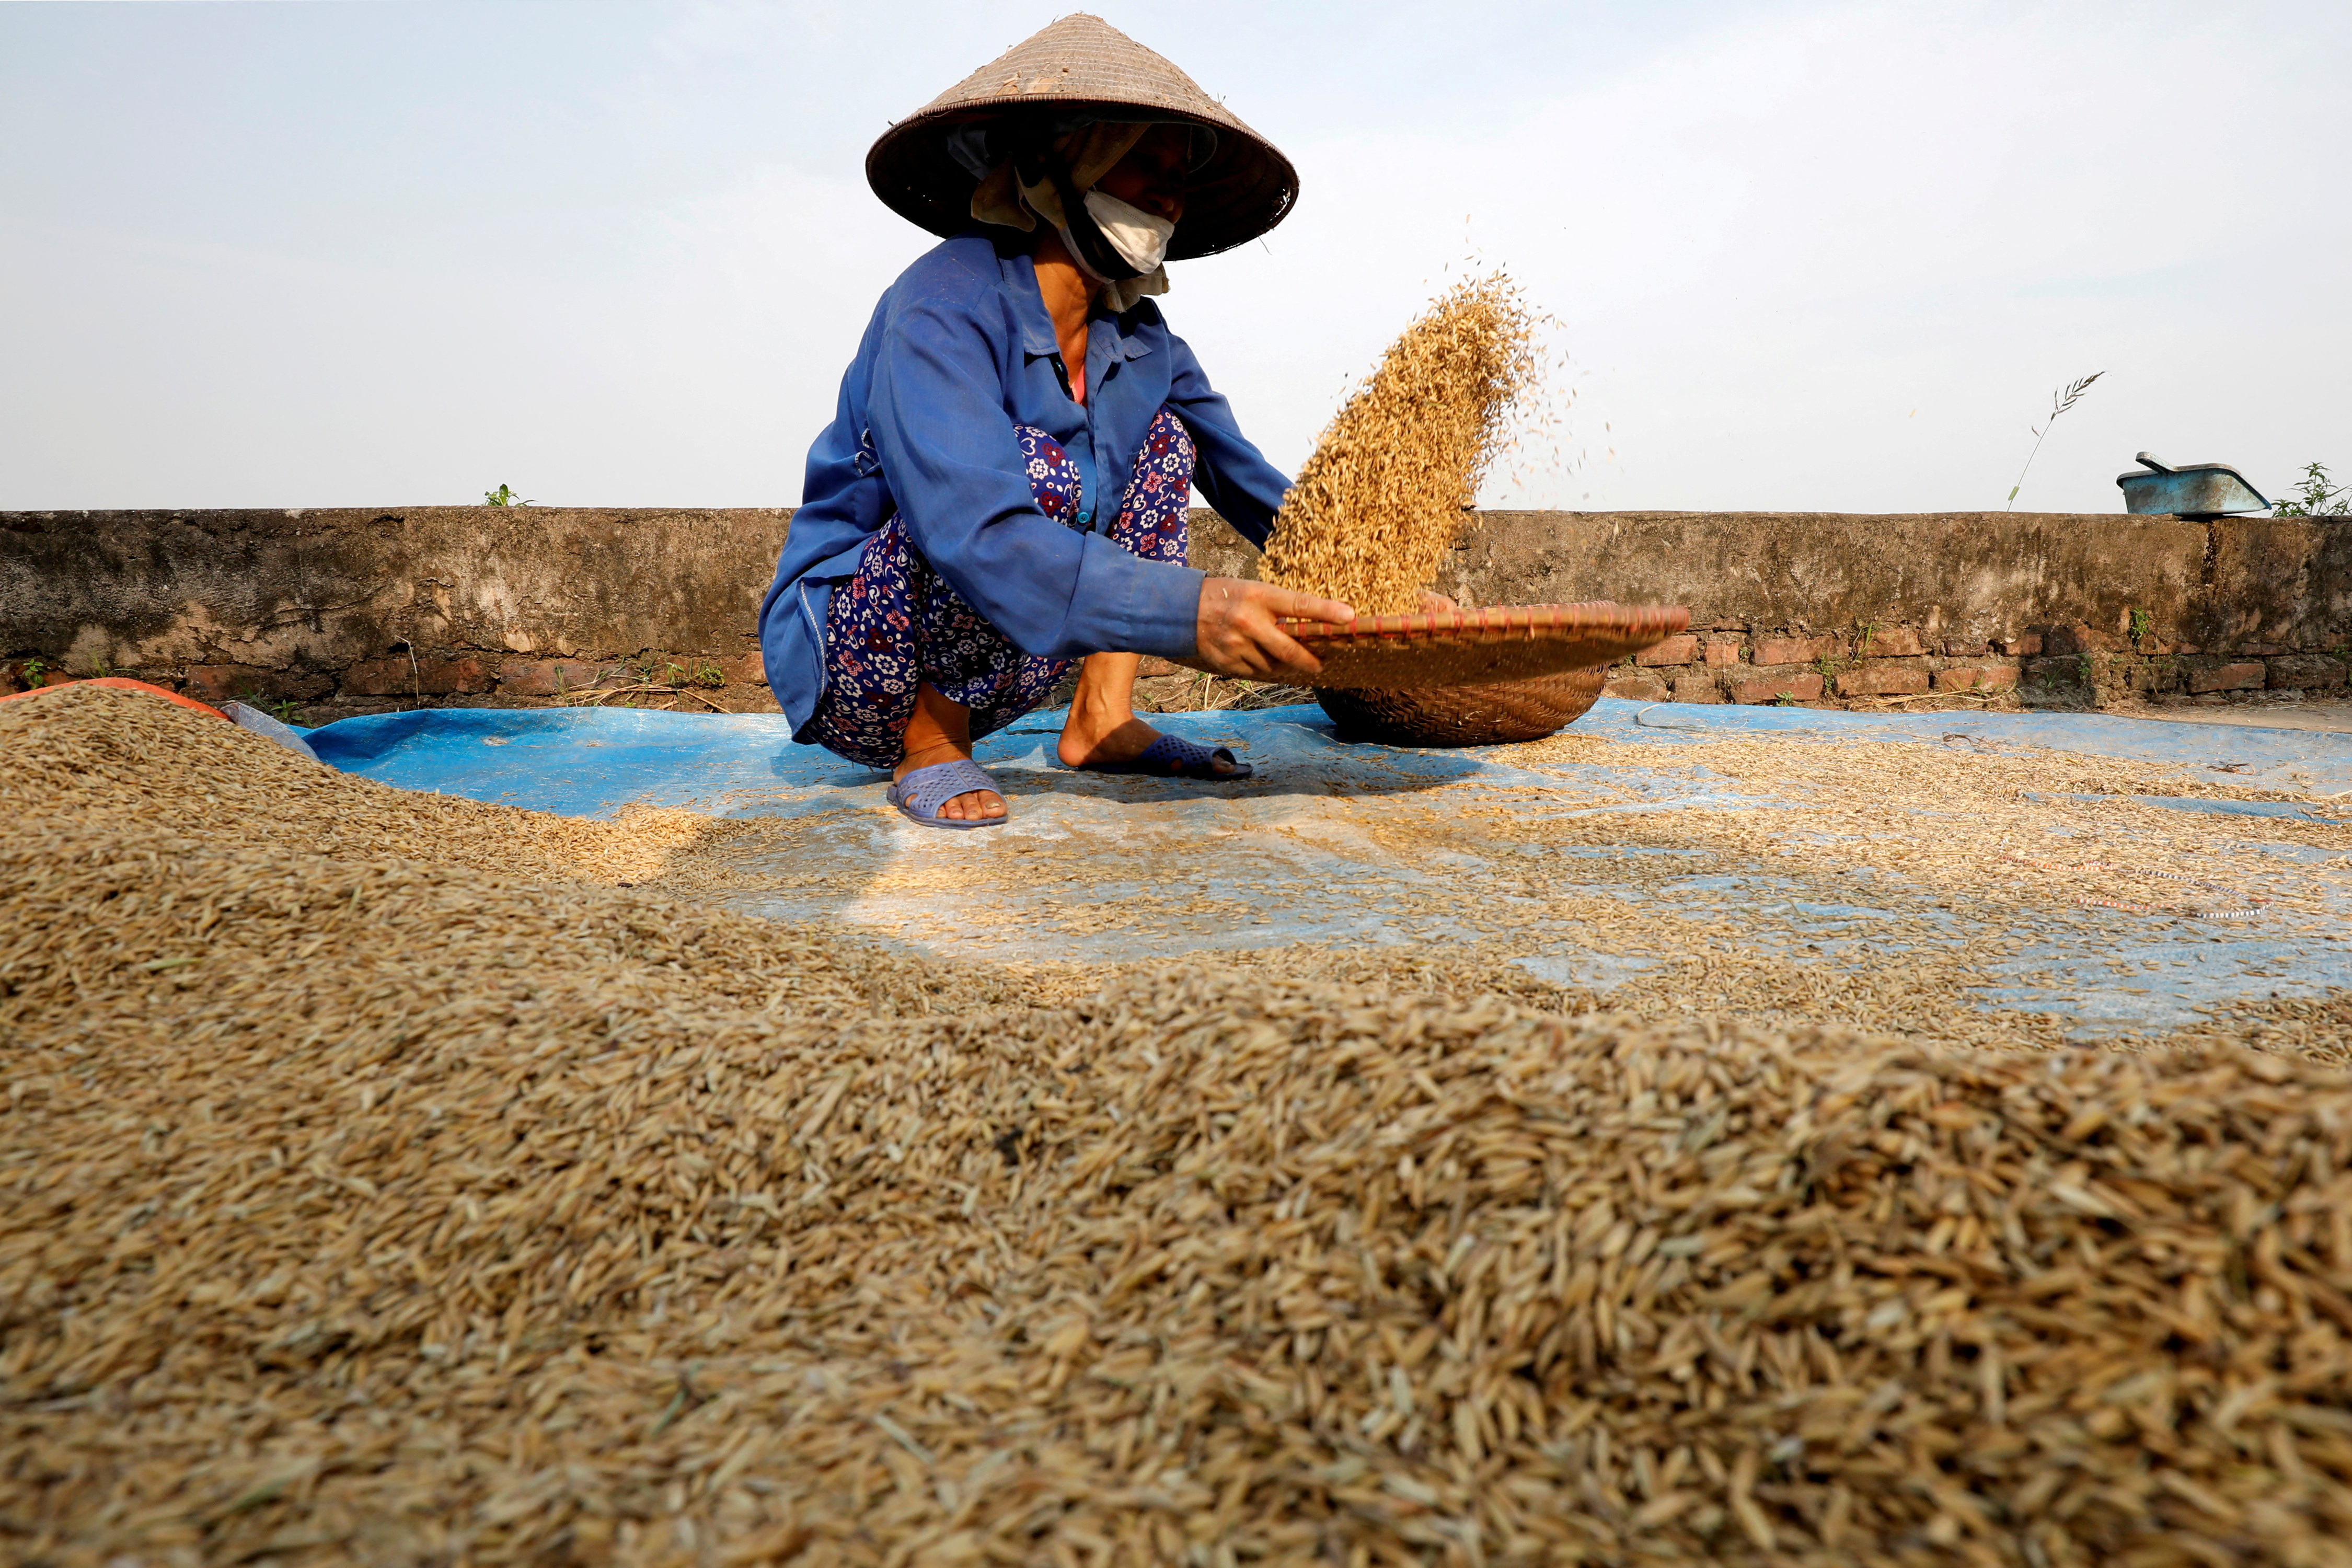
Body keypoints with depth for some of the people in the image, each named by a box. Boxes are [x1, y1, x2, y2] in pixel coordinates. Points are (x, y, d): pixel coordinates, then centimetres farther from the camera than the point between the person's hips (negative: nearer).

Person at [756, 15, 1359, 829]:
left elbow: (1248, 479, 7)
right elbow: (972, 531, -38)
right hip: (836, 648, -7)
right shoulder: (943, 308, -22)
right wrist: (1186, 611, -50)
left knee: (1166, 435, 4)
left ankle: (1101, 721, -5)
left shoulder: (1137, 334, 2)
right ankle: (929, 745, -14)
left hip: (974, 664, 8)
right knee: (1039, 471, -31)